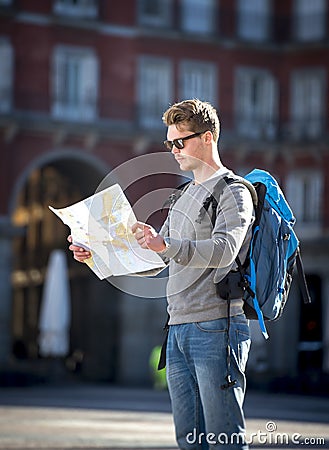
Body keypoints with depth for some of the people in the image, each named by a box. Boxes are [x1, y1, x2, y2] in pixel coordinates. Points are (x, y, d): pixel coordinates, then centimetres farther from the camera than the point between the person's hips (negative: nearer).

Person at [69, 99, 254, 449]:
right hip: (179, 328, 9)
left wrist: (166, 245, -35)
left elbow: (225, 249, -22)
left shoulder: (233, 193, -4)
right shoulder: (185, 196, 23)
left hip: (216, 327, -9)